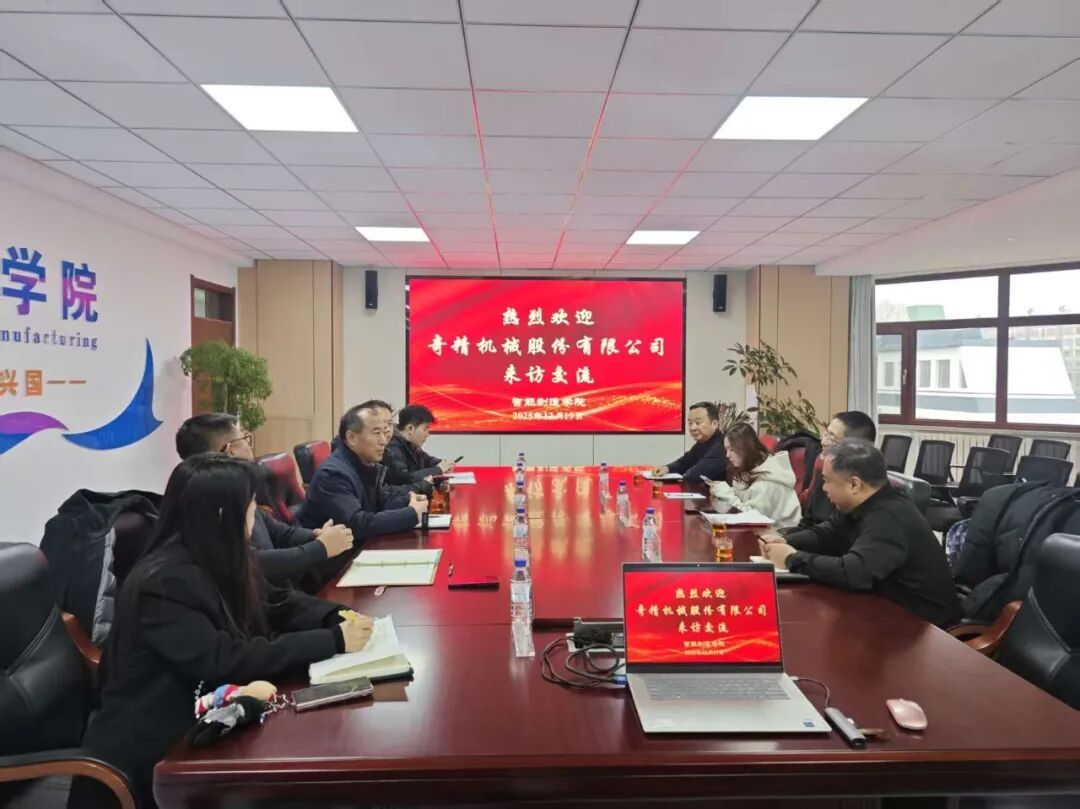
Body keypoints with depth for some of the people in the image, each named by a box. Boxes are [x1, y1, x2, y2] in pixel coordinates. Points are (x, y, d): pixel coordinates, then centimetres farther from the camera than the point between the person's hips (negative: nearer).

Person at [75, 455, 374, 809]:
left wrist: (337, 618, -12)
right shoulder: (164, 582, -25)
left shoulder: (218, 561, 2)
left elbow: (275, 603, 8)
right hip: (152, 751, -8)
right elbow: (226, 662, -29)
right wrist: (333, 641, -28)